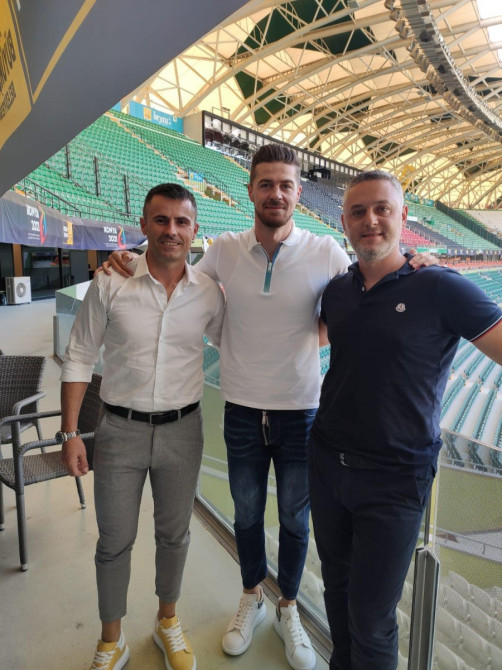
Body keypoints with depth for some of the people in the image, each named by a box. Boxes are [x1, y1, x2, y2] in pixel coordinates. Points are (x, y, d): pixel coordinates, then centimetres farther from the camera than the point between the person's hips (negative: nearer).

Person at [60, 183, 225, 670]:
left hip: (182, 429, 2)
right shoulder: (110, 283, -9)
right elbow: (79, 358, -3)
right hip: (121, 429, -1)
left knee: (174, 534, 19)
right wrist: (70, 433, -5)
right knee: (114, 541, 14)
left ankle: (167, 622, 47)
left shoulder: (209, 293, -5)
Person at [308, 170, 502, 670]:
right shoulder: (336, 290, 3)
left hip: (394, 481, -4)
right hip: (327, 462, 5)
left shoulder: (440, 289, -13)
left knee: (372, 618, 9)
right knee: (337, 587, 24)